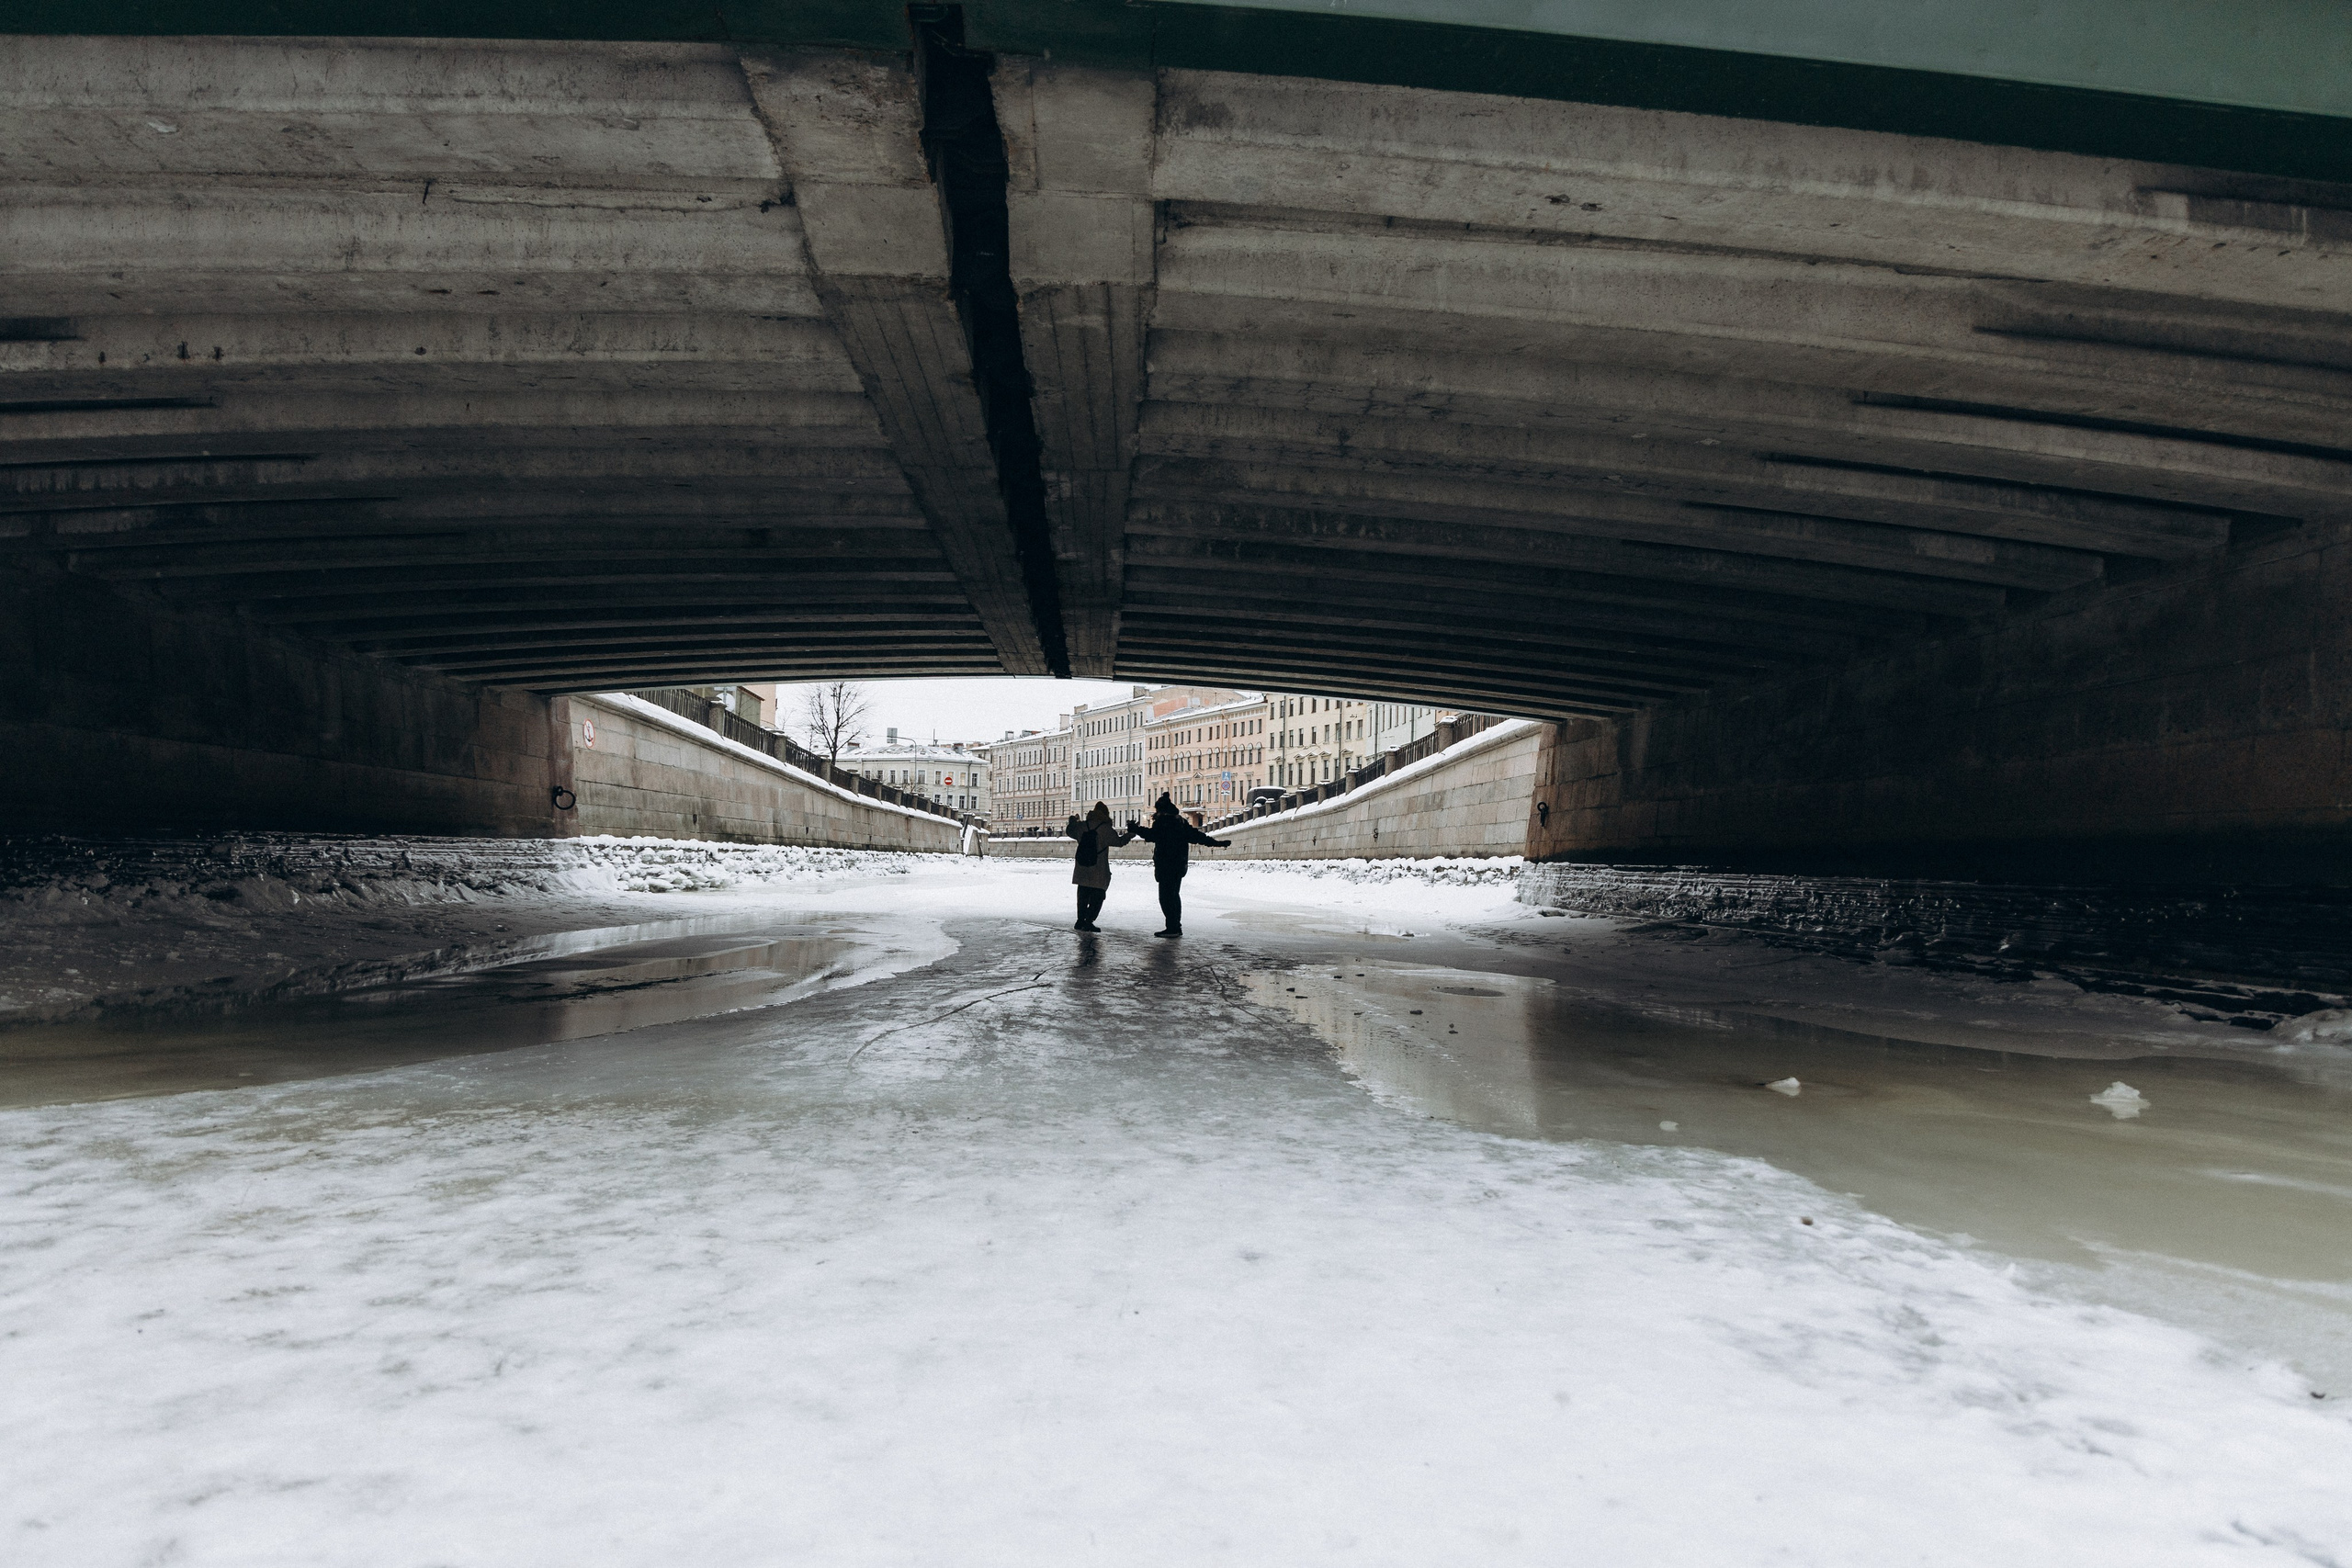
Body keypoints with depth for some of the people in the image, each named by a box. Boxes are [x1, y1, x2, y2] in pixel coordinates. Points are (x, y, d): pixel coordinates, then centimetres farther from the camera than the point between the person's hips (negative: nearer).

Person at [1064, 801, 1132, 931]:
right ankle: (1088, 922, -4)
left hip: (1082, 872, 5)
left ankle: (1081, 921, 21)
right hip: (1099, 874, -5)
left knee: (1083, 896, 17)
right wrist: (1131, 834, 14)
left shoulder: (1081, 826, 3)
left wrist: (1072, 822, 43)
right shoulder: (1106, 829, -11)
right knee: (1097, 898, 2)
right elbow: (1119, 841, -3)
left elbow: (1070, 831, 22)